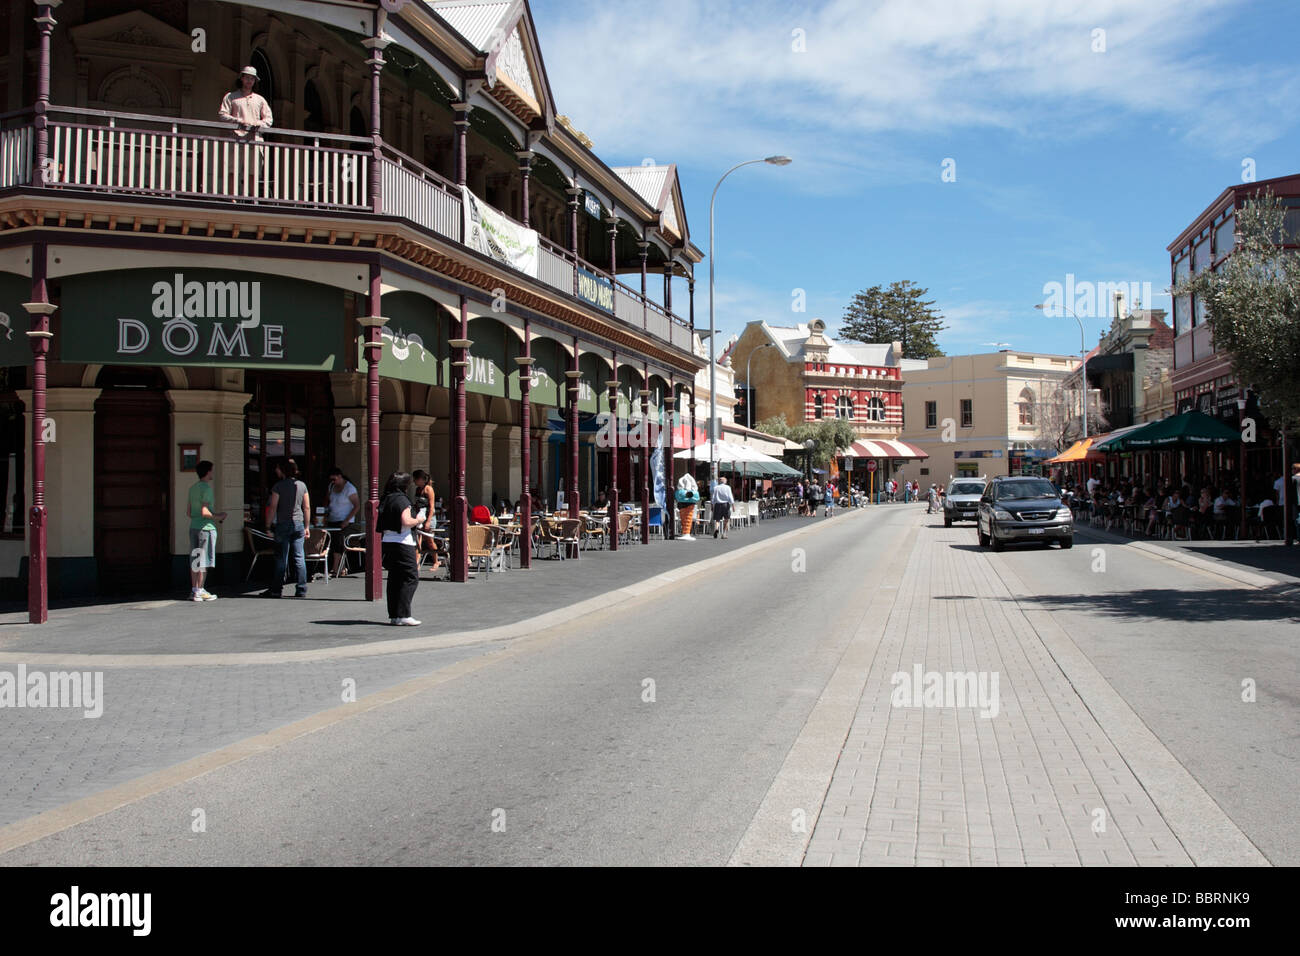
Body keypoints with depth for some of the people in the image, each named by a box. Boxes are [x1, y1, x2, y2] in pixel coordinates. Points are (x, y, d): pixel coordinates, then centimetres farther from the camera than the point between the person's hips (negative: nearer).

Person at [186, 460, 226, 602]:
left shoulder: (193, 487, 13)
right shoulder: (207, 488, -13)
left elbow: (188, 512, 18)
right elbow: (204, 512, -21)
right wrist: (217, 517, -5)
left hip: (193, 526, 8)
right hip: (206, 527, -8)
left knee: (194, 560, 10)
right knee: (203, 561, -4)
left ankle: (194, 590, 13)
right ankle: (199, 591, -2)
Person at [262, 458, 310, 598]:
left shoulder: (278, 486, -6)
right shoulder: (302, 485, 7)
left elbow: (273, 507, -9)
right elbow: (307, 508, 8)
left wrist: (269, 525, -1)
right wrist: (306, 527, 13)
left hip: (283, 524, -4)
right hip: (298, 524, 4)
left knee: (281, 558, 2)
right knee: (299, 558, 4)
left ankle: (276, 589, 7)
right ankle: (301, 590, 4)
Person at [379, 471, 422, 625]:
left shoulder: (385, 500, 13)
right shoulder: (401, 499, -12)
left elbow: (382, 523, 18)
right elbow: (406, 522, -21)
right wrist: (417, 520, -2)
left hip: (387, 542, 9)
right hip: (402, 542, -9)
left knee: (394, 578, 12)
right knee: (411, 577, -5)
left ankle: (394, 615, 13)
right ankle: (403, 615, -10)